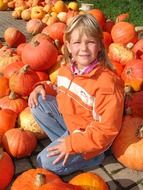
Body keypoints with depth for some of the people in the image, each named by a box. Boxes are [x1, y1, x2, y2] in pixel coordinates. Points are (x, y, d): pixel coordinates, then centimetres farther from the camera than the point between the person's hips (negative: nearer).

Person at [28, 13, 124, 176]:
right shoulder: (66, 70, -6)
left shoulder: (107, 83, -31)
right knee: (37, 102, -4)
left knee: (47, 163, -12)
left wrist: (72, 144, -26)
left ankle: (93, 157, 6)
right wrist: (43, 87, -4)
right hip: (67, 118, 8)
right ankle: (62, 142, 0)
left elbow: (107, 130, -27)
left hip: (88, 134, -7)